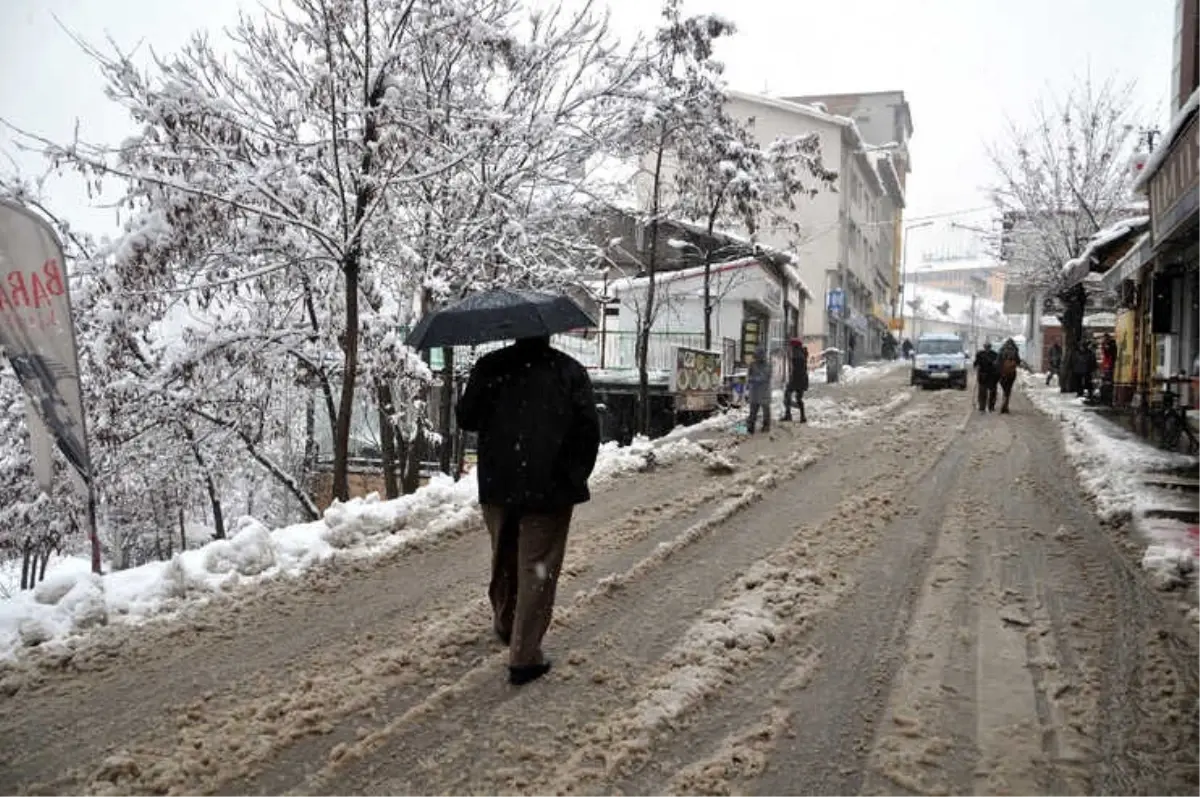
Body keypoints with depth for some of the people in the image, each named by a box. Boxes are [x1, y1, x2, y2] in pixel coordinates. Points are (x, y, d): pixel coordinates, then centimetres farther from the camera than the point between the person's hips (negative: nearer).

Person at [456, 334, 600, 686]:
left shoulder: (489, 367, 0)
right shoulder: (569, 371, -3)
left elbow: (466, 418, 2)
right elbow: (588, 427, -7)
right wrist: (576, 475, 3)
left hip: (498, 485, 3)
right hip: (549, 487, -2)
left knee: (504, 559, 22)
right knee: (537, 568, 2)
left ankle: (505, 623, 43)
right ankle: (524, 656, 1)